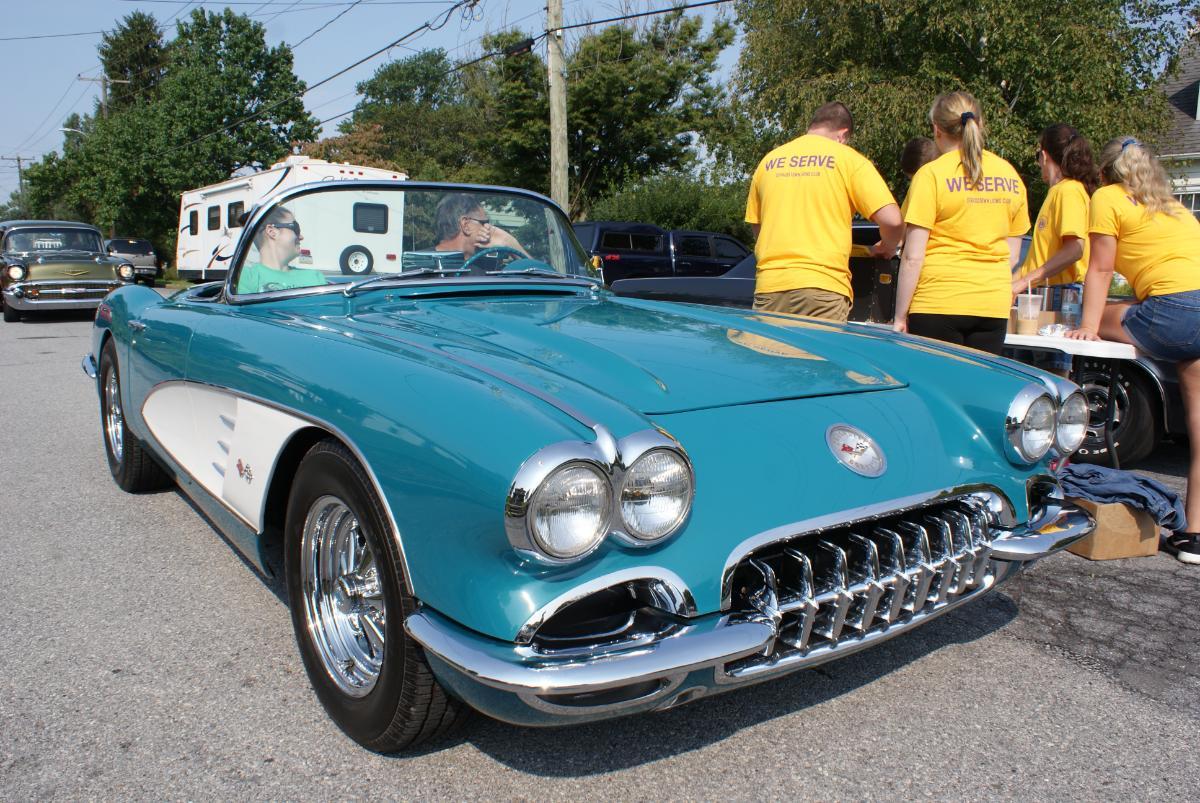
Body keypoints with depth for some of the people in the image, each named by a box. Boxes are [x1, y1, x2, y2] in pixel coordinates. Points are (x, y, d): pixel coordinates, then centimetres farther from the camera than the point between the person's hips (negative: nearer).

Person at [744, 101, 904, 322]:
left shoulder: (769, 160, 16)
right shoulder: (849, 159, 4)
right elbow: (891, 220, -3)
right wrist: (887, 248, 17)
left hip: (768, 287, 4)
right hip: (822, 287, -4)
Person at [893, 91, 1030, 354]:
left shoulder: (931, 175, -7)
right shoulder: (1010, 176, 9)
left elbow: (912, 257, -11)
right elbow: (1012, 256, 14)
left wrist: (900, 316, -5)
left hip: (938, 304, -5)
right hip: (994, 305, 5)